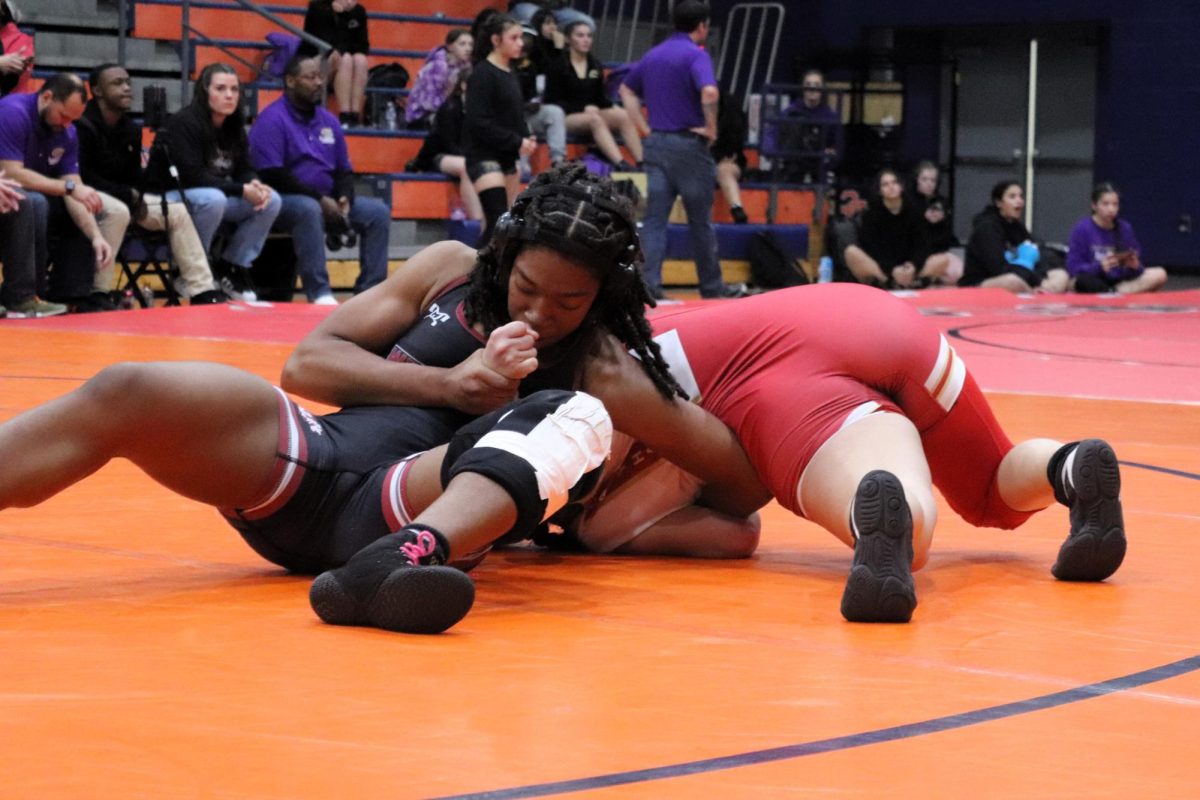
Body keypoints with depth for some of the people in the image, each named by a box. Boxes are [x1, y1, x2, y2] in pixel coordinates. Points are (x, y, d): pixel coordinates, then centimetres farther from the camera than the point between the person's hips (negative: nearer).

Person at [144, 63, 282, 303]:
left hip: (215, 195, 8)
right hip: (169, 198, -8)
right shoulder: (184, 123, -19)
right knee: (213, 199, -38)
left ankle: (232, 267, 1)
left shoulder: (234, 126, 4)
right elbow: (192, 176, -26)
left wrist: (255, 185, -19)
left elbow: (243, 170, 7)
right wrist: (242, 191, -26)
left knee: (271, 201, -9)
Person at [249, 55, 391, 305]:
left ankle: (368, 291, -12)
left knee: (378, 211, -9)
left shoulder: (328, 121, 14)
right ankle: (319, 293, -40)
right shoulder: (272, 120, -8)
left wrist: (345, 199, -6)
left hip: (327, 203, 7)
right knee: (309, 209, -39)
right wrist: (319, 199, -19)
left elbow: (344, 170, 18)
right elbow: (272, 176, -17)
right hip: (285, 202, -7)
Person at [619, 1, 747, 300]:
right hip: (689, 143, -6)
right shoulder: (695, 55, -11)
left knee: (655, 218, 2)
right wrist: (711, 128, -14)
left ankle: (649, 284, -7)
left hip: (656, 142, 6)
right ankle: (712, 286, 16)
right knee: (700, 221, 6)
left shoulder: (653, 55, 12)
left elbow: (627, 90, 22)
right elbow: (709, 92, -27)